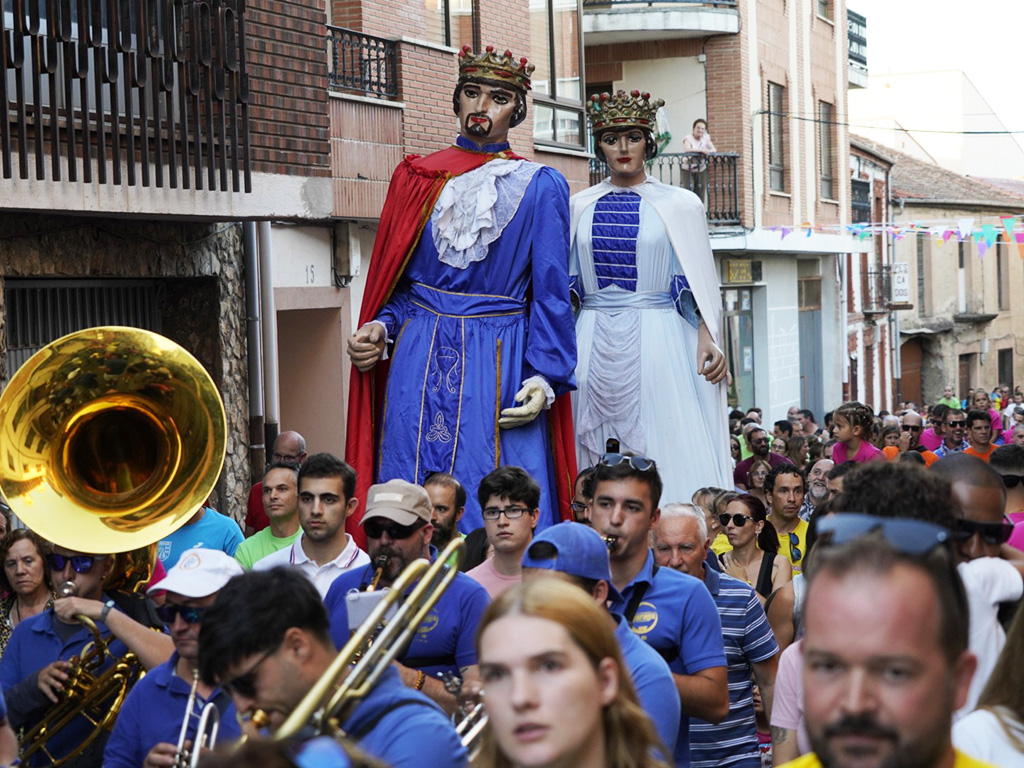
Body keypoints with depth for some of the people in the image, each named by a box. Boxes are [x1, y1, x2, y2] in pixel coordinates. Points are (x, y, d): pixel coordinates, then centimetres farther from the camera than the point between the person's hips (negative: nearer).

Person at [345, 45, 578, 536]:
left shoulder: (540, 188, 5)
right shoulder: (417, 179, 13)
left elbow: (550, 294, 1)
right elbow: (398, 282, 17)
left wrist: (543, 377, -9)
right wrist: (381, 327, -3)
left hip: (500, 365, -2)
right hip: (419, 363, 3)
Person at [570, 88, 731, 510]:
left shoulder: (679, 204, 5)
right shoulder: (580, 206, 13)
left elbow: (696, 282, 2)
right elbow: (566, 283, 16)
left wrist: (707, 340, -12)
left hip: (658, 344, -2)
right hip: (593, 344, 3)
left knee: (663, 452, -8)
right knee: (594, 463, -1)